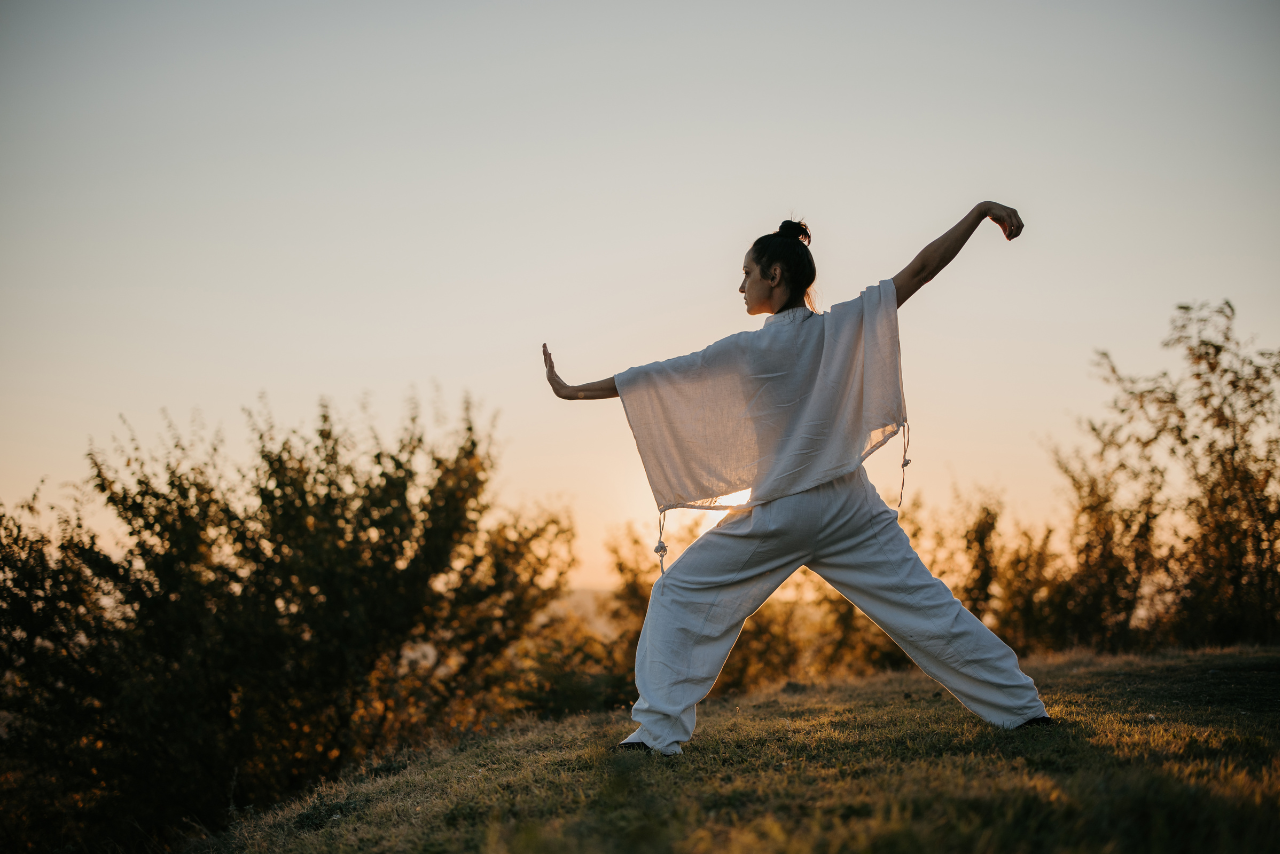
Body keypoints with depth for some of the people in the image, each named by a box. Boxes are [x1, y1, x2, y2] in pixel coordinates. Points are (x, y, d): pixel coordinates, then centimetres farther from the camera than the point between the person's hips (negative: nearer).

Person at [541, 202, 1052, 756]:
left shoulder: (749, 351, -8)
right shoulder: (846, 327, -1)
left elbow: (657, 376, -5)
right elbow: (922, 268, -1)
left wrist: (574, 391, 2)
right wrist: (981, 211, 4)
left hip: (780, 515, -4)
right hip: (850, 508, 4)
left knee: (680, 596, 7)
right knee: (926, 607, 10)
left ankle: (658, 729, -3)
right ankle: (1020, 707, 12)